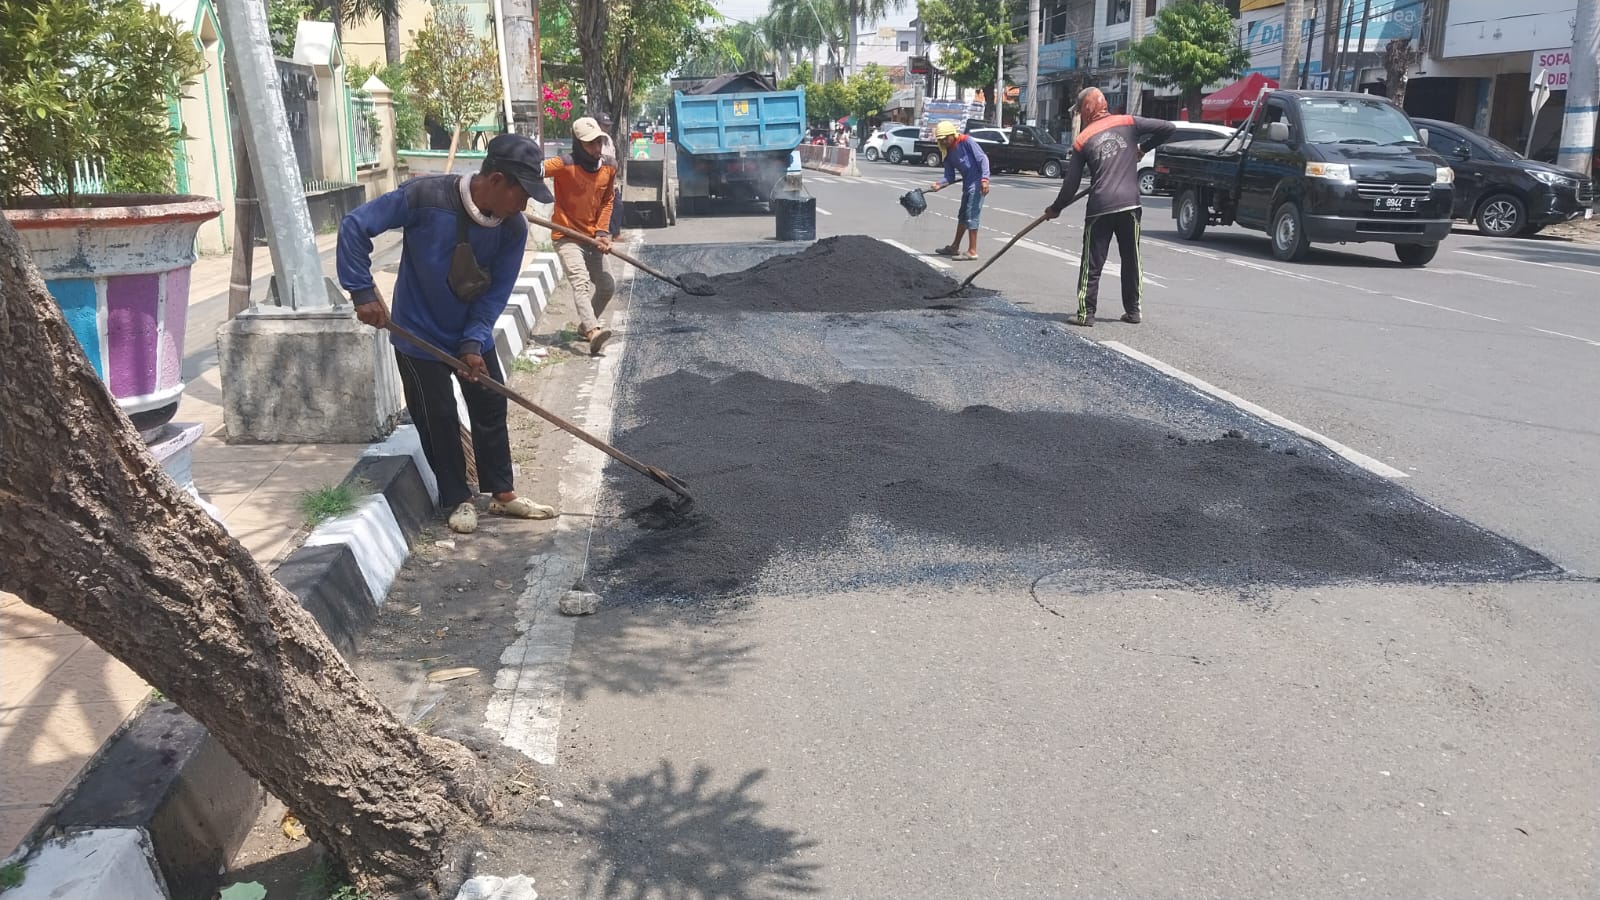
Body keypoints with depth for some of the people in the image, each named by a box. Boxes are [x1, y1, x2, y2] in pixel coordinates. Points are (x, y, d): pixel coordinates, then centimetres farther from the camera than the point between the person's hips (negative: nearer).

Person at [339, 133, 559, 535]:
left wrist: (473, 343, -19)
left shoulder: (513, 228, -15)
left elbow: (496, 292, -9)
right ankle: (459, 499, 19)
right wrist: (363, 291, -23)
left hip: (472, 335, 4)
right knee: (439, 419, 3)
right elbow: (354, 226, -20)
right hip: (420, 332, -4)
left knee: (492, 408, 10)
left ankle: (502, 494, 25)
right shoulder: (425, 196, -26)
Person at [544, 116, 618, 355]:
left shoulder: (609, 168, 2)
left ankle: (585, 326, 34)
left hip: (592, 238, 7)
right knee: (580, 281, -25)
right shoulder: (565, 165, -16)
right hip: (567, 237, -7)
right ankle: (593, 332, -42)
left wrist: (602, 232, -2)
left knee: (607, 286, 12)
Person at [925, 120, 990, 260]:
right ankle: (955, 247, 31)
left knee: (971, 216, -10)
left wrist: (984, 178, -24)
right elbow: (950, 176, 8)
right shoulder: (947, 153, 10)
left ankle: (972, 252, -6)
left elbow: (983, 158, -15)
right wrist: (939, 184, -13)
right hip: (967, 185, 9)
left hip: (977, 184, -9)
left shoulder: (966, 141, -11)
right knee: (962, 216, 18)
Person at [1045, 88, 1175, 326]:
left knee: (1091, 263, 6)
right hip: (1130, 204, 2)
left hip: (1100, 208, -2)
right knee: (1131, 260, 14)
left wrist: (1055, 209, 18)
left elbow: (1071, 184, 4)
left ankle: (1086, 314, 4)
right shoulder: (1128, 123, 5)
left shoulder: (1082, 140, 3)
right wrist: (1144, 148, 20)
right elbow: (1169, 128, 5)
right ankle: (1133, 311, 20)